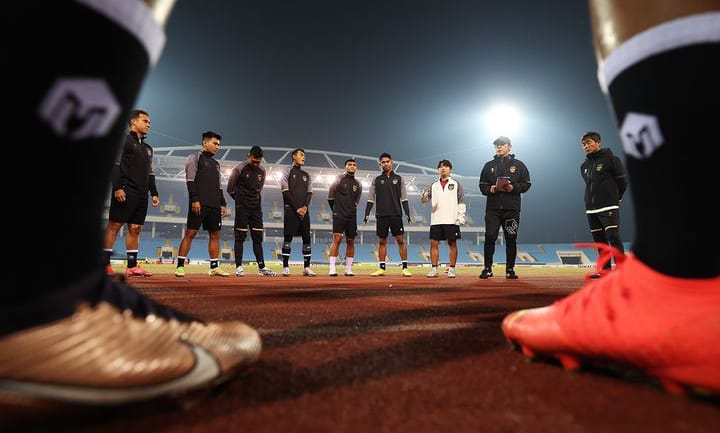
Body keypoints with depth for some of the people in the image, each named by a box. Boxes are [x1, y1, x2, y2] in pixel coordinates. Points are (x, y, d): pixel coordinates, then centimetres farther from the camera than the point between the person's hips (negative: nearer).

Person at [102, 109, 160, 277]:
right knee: (114, 225, -7)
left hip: (142, 195, 7)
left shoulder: (148, 148, 24)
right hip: (125, 192, -7)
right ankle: (105, 264, -4)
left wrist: (154, 193, 15)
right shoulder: (124, 140, 2)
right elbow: (115, 165, -8)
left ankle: (132, 266, 7)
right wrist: (117, 187, -18)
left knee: (135, 229, 5)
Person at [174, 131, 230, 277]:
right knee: (190, 233, -8)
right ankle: (180, 266, -4)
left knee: (215, 235, 3)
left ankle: (214, 267, 7)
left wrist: (223, 203, 14)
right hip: (199, 203, -7)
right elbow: (190, 180, -7)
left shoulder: (216, 163, 24)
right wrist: (194, 199, -18)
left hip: (214, 205, 7)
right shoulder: (195, 158, 4)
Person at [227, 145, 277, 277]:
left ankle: (261, 267, 7)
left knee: (258, 238, 4)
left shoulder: (262, 171, 8)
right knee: (240, 237, -2)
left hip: (256, 208, 5)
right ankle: (238, 267, 4)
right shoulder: (239, 168, -7)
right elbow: (230, 189, 1)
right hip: (242, 208, -5)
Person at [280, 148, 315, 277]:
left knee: (307, 238, 0)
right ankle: (286, 267, -2)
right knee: (288, 237, -5)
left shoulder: (306, 175, 19)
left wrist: (305, 207, -7)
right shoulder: (287, 172, 5)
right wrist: (297, 208, -11)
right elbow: (286, 193, -4)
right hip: (291, 210, -5)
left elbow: (309, 193, 11)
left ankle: (306, 267, 4)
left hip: (304, 210, 5)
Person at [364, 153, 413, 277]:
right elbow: (371, 198, 7)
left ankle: (405, 268, 2)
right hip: (381, 215, 1)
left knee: (400, 240, -3)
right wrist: (367, 214, -4)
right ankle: (382, 268, 11)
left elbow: (404, 198, 6)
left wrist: (407, 213, -4)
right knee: (382, 241, 5)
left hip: (396, 214, -1)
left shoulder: (398, 179, 9)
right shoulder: (376, 180, 11)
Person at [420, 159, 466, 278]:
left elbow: (461, 202, 3)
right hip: (436, 220, 3)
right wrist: (424, 195, -14)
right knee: (433, 244, 0)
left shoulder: (456, 184, 8)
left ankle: (452, 269, 9)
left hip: (451, 220, -3)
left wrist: (461, 218, -7)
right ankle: (434, 269, 6)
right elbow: (423, 200, 9)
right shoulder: (434, 185, 15)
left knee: (452, 244, 1)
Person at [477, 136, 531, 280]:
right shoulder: (489, 165, 14)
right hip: (492, 208, 1)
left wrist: (513, 187, -12)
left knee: (511, 239, 3)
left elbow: (526, 184, 5)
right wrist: (490, 189, -8)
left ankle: (510, 269, 13)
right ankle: (487, 268, 4)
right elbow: (482, 186, 12)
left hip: (512, 208, 0)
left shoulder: (518, 165, 9)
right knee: (489, 238, -5)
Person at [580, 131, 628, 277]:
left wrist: (615, 198, 7)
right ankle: (605, 268, 15)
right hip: (591, 209, 6)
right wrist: (593, 200, 14)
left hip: (609, 208, -6)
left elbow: (622, 181, -1)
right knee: (599, 240, 9)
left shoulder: (611, 159, -3)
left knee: (614, 238, -10)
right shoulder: (584, 166, 14)